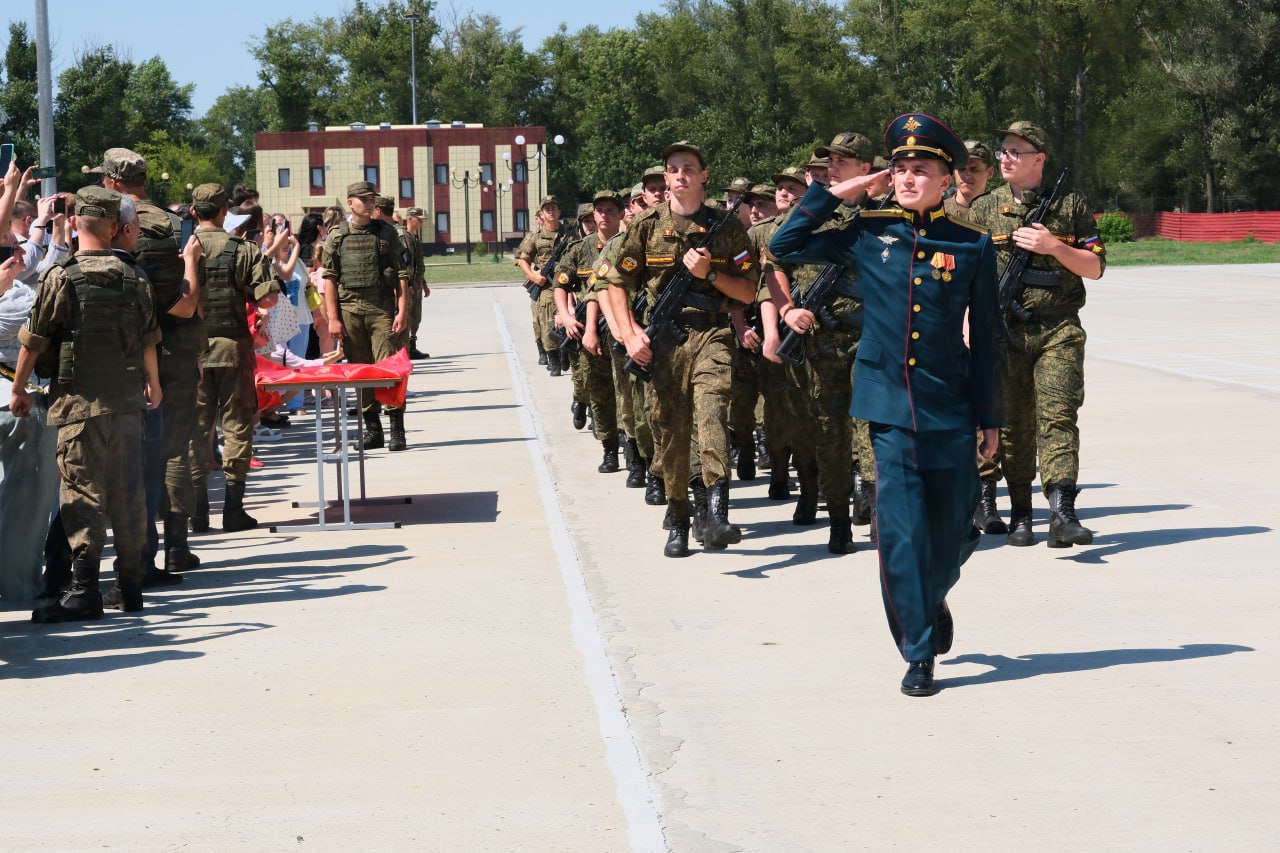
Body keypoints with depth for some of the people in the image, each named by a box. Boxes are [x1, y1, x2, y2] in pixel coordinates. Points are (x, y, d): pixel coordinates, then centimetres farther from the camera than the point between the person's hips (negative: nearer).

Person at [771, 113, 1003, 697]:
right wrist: (836, 194, 1)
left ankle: (932, 600, 41)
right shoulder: (868, 235, 3)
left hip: (951, 407, 1)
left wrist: (990, 417, 6)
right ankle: (919, 653, 3)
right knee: (902, 529, -7)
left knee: (953, 529, 9)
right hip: (890, 405, 0)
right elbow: (785, 246, 7)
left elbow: (985, 338, 6)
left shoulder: (972, 246, 1)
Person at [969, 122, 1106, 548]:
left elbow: (1095, 267, 5)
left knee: (1058, 415, -14)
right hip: (1004, 332, 2)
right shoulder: (983, 209, 9)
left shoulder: (1071, 205, 6)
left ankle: (1062, 513, -23)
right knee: (1015, 425, 5)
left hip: (1059, 331, -1)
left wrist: (1053, 246, -10)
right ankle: (1020, 515, 16)